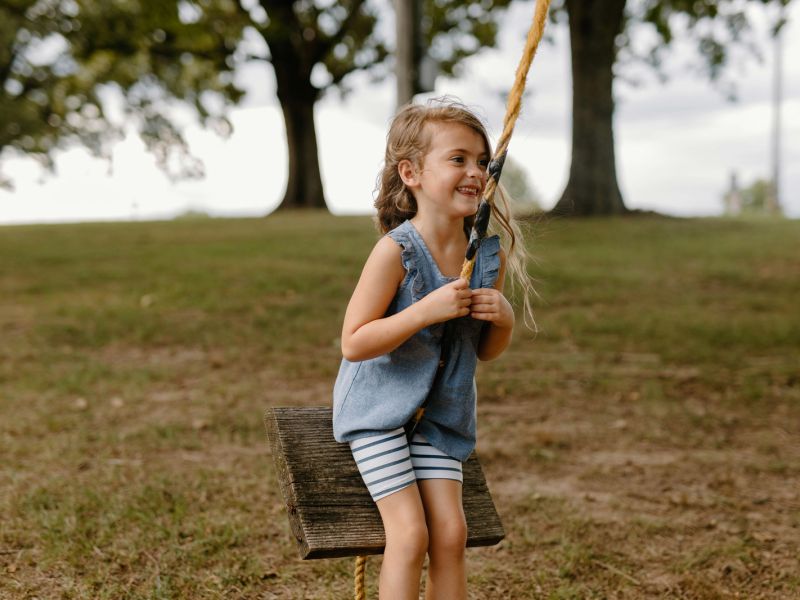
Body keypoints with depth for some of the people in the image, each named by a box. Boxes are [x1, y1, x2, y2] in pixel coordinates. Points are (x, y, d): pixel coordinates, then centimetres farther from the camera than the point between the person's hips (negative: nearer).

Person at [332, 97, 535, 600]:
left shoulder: (489, 255, -5)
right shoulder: (396, 251, -22)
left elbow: (488, 351, 8)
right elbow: (354, 343, -22)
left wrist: (503, 318, -15)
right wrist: (426, 310, -30)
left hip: (441, 415, 5)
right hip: (379, 409, -5)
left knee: (450, 533, 3)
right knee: (410, 533, -7)